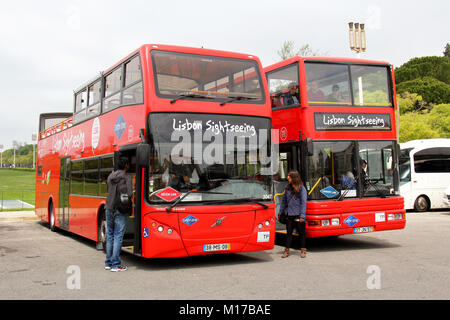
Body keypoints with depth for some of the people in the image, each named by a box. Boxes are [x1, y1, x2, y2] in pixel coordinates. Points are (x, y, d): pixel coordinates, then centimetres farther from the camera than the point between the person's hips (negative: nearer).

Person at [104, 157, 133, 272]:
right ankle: (115, 265, 0)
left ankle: (108, 263, 19)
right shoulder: (127, 177, -10)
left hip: (109, 209, 6)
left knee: (109, 236, 13)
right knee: (118, 237, -2)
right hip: (120, 210, -6)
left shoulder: (110, 176, 10)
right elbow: (129, 194, -16)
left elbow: (108, 190, 16)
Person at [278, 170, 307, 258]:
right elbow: (284, 200, 15)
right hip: (289, 214, 5)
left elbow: (303, 202, -10)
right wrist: (280, 212, 13)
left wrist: (302, 215, -15)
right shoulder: (288, 188, 9)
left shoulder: (301, 188, -7)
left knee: (301, 233, 7)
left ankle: (303, 250, 18)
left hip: (298, 215, -5)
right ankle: (287, 250, 13)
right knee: (288, 232, 8)